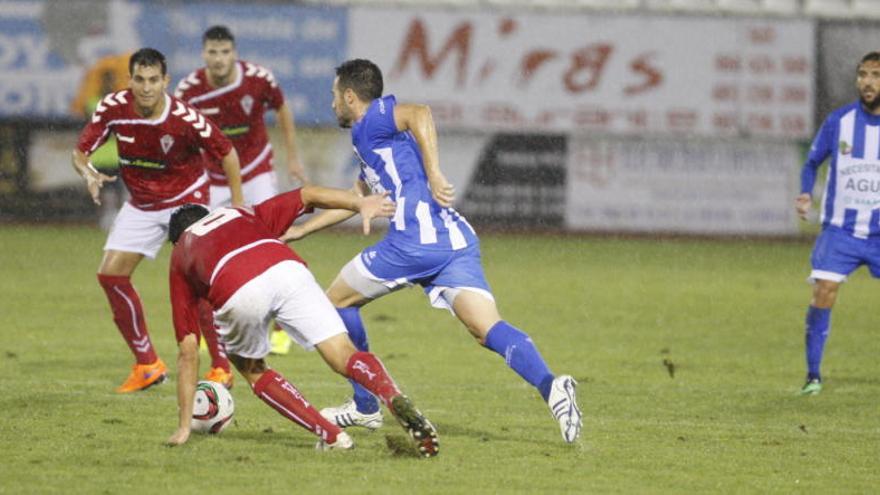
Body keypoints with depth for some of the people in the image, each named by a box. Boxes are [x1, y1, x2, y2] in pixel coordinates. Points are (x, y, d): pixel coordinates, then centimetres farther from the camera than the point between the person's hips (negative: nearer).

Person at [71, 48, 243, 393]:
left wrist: (238, 206, -13)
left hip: (186, 199, -5)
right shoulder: (113, 108, -17)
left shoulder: (184, 118, -26)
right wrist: (89, 174, -32)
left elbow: (227, 153, -12)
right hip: (141, 204, 5)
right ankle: (147, 365, 9)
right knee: (111, 274, -4)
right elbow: (80, 151, -9)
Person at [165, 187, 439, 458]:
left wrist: (184, 426, 36)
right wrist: (361, 203, 13)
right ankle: (394, 398, -31)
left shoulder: (179, 255, 37)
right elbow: (308, 194, 27)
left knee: (253, 371, 25)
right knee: (344, 356, 1)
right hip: (286, 269, 1)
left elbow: (188, 350, 33)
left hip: (236, 293, -1)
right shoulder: (246, 215, 43)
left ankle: (330, 435, 10)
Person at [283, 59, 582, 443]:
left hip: (416, 238, -8)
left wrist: (434, 175, -22)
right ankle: (550, 386, -35)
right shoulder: (376, 139, 34)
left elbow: (419, 114, -17)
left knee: (337, 300, 14)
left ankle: (365, 406, 19)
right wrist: (301, 230, 55)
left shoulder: (372, 120, 6)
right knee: (488, 329, -10)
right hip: (457, 240, 8)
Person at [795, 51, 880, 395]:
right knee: (824, 292, -12)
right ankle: (813, 375, -2)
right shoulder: (838, 121, -2)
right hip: (840, 229, -1)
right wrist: (805, 194, -9)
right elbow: (812, 163, 9)